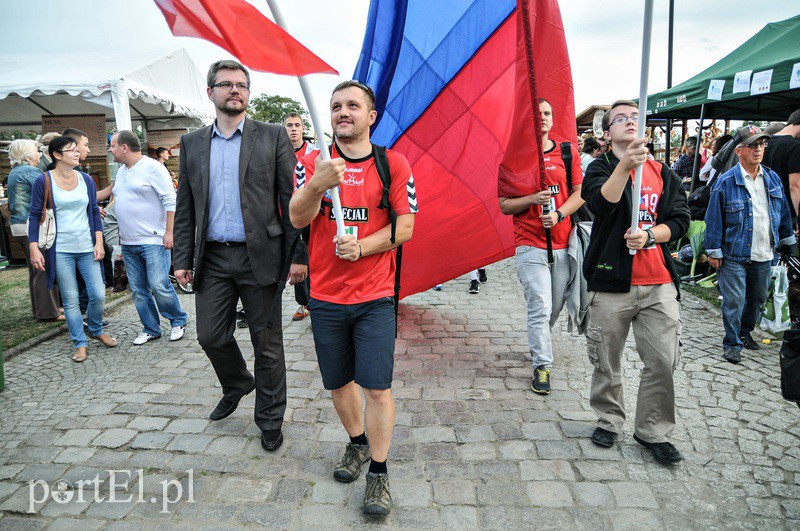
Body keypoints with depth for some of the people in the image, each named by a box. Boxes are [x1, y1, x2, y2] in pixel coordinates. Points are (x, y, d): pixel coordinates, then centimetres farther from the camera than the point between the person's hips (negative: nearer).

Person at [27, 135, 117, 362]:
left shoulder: (86, 180, 7)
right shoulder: (44, 181, -3)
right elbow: (35, 216, 0)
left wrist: (99, 242, 2)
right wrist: (34, 248, -7)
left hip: (87, 248, 3)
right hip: (60, 250, -3)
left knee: (98, 294, 0)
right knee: (70, 300, 2)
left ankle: (96, 330, 26)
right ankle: (80, 343, 15)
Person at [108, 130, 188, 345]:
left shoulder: (152, 167, -8)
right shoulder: (121, 171, 16)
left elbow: (170, 201, -12)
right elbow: (121, 202, 22)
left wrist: (169, 232, -18)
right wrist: (121, 238, 18)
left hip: (153, 240, -8)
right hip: (128, 243, 8)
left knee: (159, 286, -9)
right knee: (138, 290, 9)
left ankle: (179, 321, 10)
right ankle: (151, 329, 20)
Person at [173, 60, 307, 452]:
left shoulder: (273, 137, 1)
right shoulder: (192, 143, 11)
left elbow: (291, 199, -3)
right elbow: (185, 207, 12)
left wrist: (298, 255, -9)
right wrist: (182, 258, 6)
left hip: (259, 256, -3)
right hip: (212, 258, 4)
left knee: (267, 344, 6)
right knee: (211, 336, 10)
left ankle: (270, 419, 24)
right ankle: (237, 386, 41)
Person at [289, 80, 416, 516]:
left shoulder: (393, 164, 0)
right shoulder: (312, 163, 2)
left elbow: (405, 226, -4)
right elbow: (297, 218, -12)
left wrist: (362, 246, -18)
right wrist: (317, 185, -32)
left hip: (374, 298, -2)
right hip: (325, 297, 2)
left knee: (377, 387, -2)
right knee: (338, 383, 16)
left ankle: (378, 471, 18)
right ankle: (357, 443, 41)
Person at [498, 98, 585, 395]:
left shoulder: (567, 153, 9)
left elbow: (580, 193, 6)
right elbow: (504, 205, 0)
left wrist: (559, 214, -12)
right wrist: (532, 199, -18)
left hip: (564, 244, 3)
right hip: (531, 245, -3)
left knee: (556, 306, 12)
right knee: (540, 308, -7)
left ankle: (538, 344, 38)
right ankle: (542, 366, 3)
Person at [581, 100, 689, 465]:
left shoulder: (661, 172, 13)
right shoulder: (600, 168, 3)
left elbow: (681, 218, 8)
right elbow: (602, 204, -19)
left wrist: (649, 235, -11)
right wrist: (625, 165, -33)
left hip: (658, 284, 3)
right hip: (612, 283, -2)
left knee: (663, 361, 1)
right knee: (607, 362, 7)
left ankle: (653, 431, 19)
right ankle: (609, 420, 29)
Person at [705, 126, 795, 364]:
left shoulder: (773, 179, 6)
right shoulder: (726, 182, -10)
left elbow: (783, 212, 16)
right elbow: (714, 218, -9)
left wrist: (786, 241, 17)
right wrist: (714, 251, -9)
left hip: (764, 255, 6)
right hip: (735, 254, -5)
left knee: (757, 297, 17)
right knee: (734, 300, -4)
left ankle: (745, 332, 37)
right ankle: (732, 343, 10)